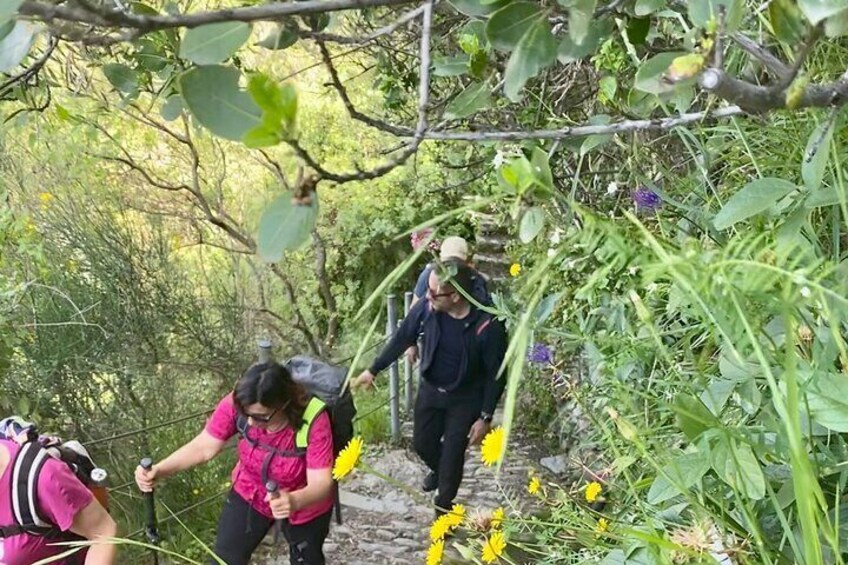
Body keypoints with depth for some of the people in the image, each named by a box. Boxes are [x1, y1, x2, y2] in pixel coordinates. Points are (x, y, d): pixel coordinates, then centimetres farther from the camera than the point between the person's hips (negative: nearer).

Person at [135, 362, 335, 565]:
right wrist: (159, 470, -36)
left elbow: (322, 483, -38)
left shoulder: (313, 420, -38)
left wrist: (294, 501, -59)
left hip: (304, 504, -2)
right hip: (249, 494, 2)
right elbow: (203, 447, -20)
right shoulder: (236, 404, -29)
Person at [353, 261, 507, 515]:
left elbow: (495, 375, -17)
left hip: (466, 399, -4)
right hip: (430, 390, 4)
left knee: (453, 455, 8)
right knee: (422, 444, 20)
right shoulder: (426, 308, -21)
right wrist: (373, 370, 4)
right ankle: (438, 470, 56)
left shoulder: (488, 326, -31)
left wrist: (485, 417, -14)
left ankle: (443, 509, 34)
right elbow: (402, 338, -3)